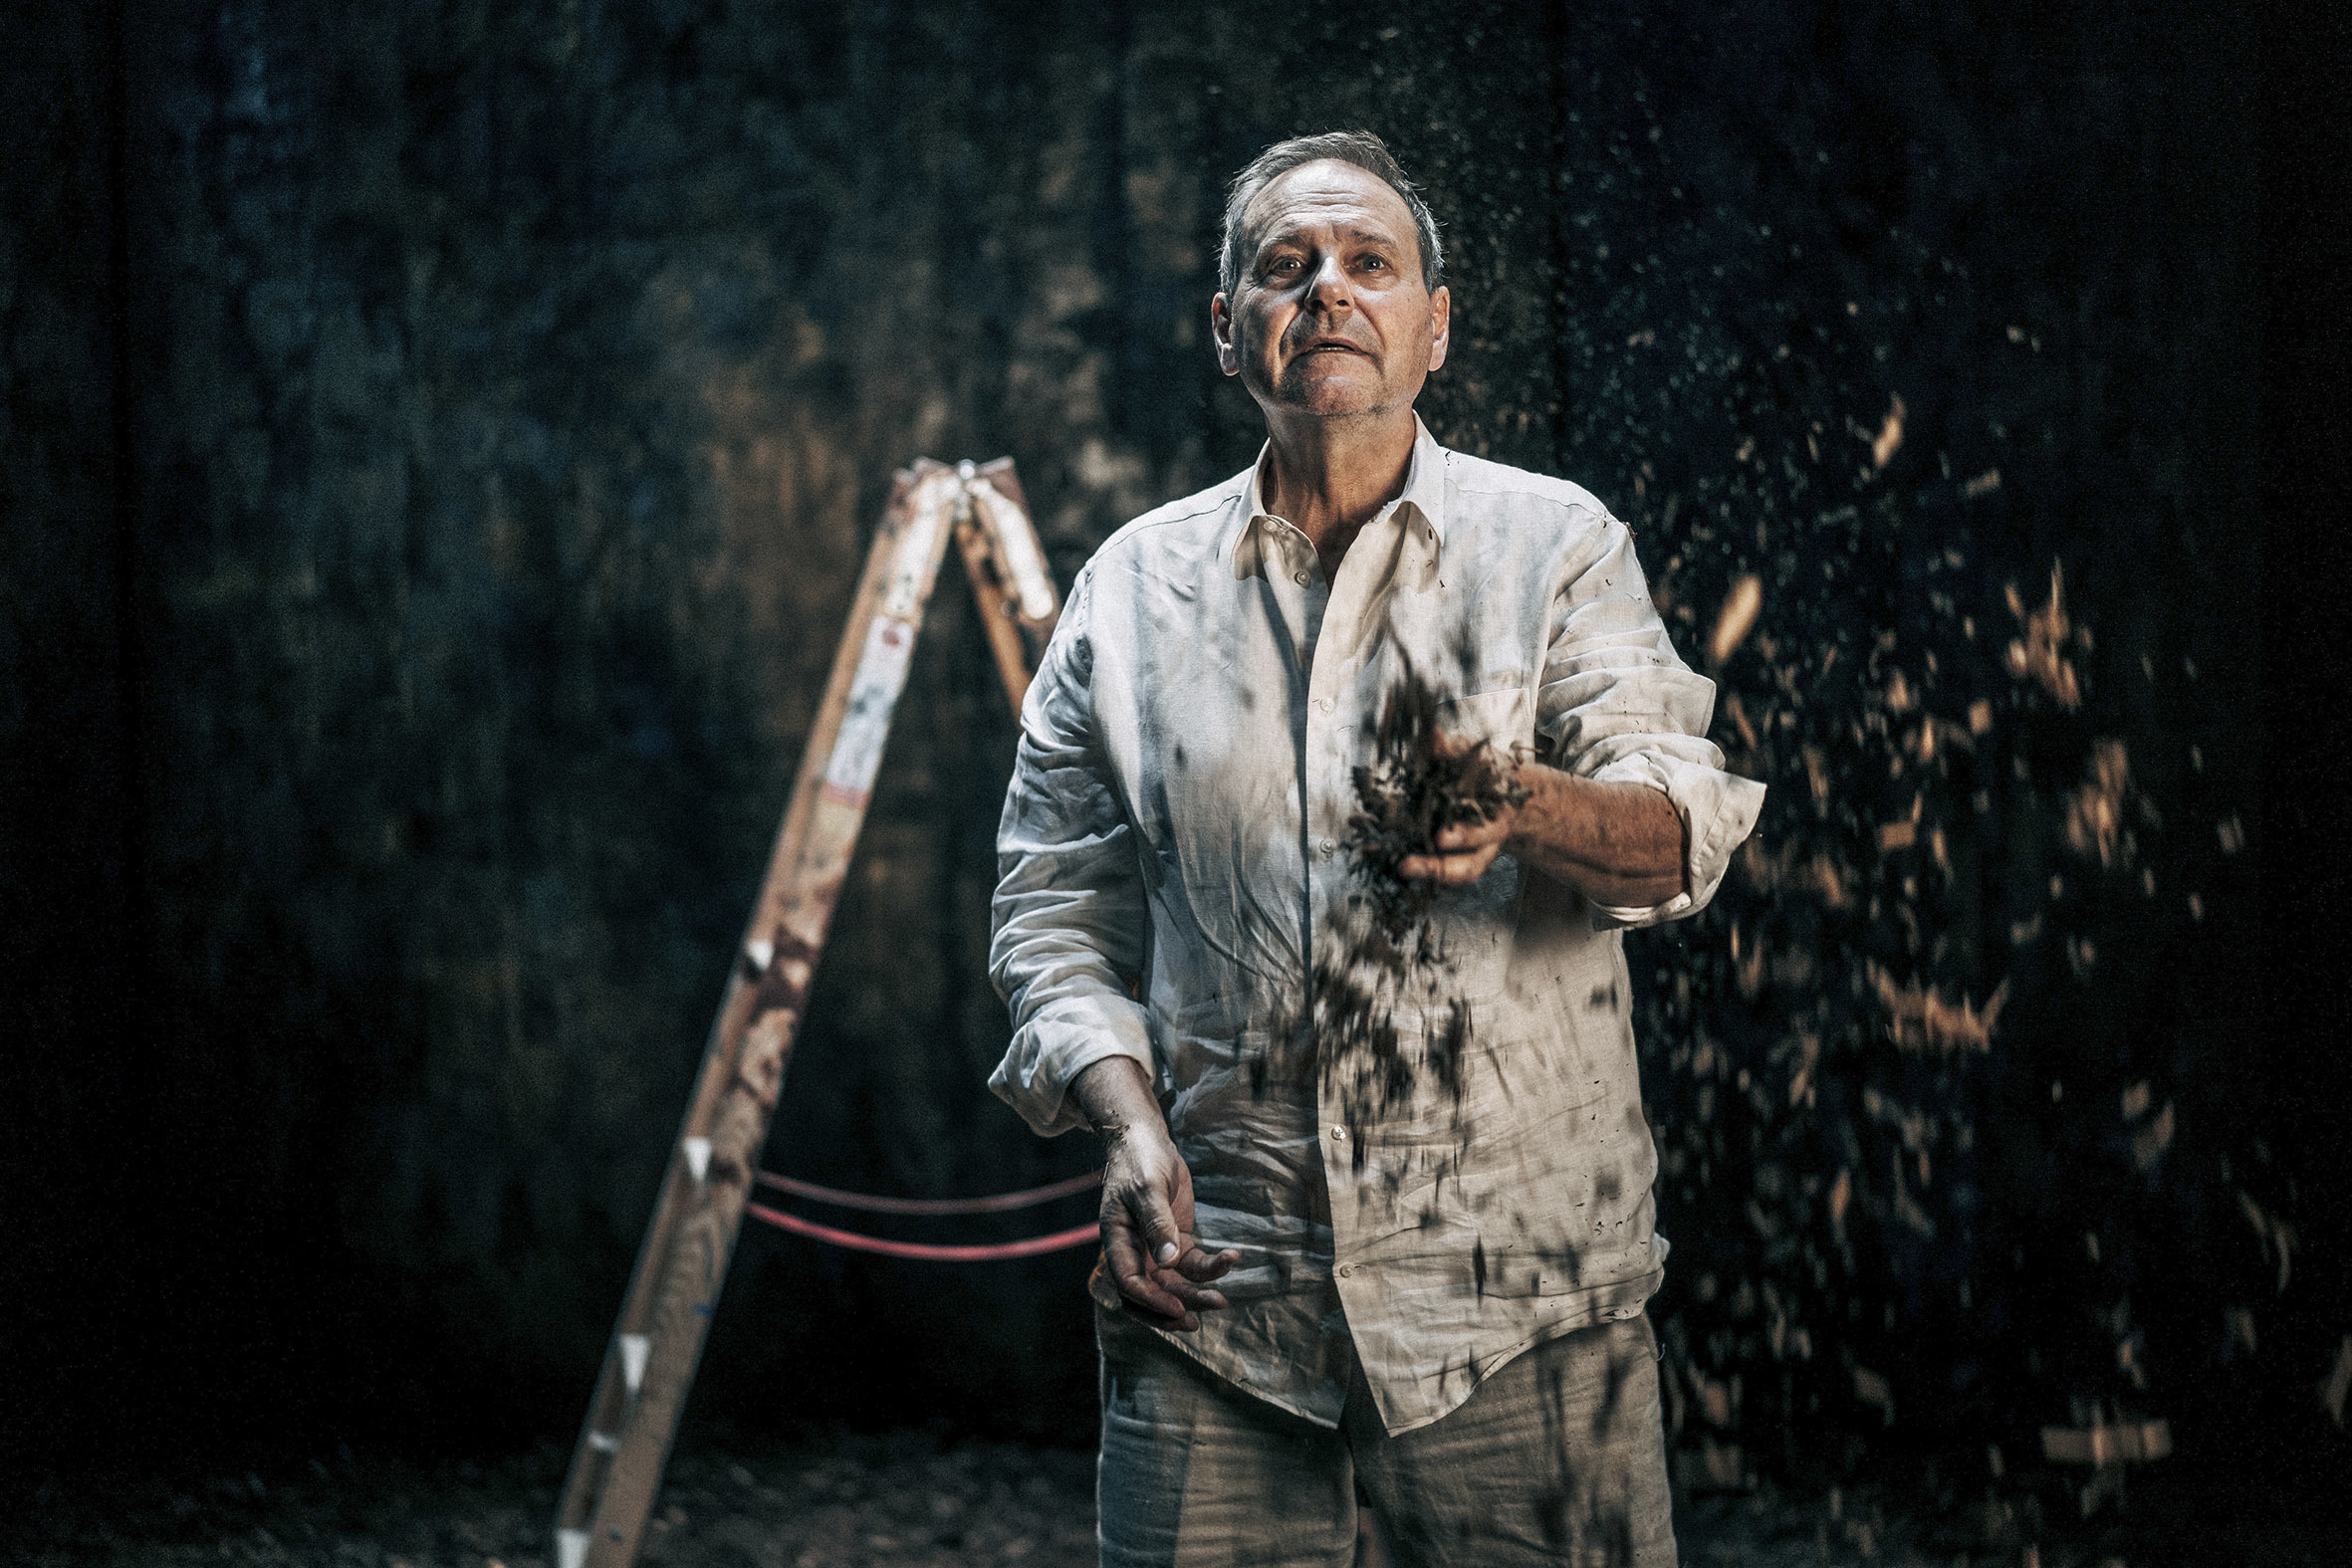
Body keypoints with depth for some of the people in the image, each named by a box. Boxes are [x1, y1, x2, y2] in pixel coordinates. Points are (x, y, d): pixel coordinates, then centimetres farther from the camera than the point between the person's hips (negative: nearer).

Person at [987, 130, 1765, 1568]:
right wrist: (1130, 1125, -4)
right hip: (1217, 1279, 2)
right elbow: (1057, 904, 14)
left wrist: (1523, 810, -31)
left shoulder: (1554, 545, 5)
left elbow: (1683, 827, -8)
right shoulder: (1136, 587, 12)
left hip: (1512, 1285, -1)